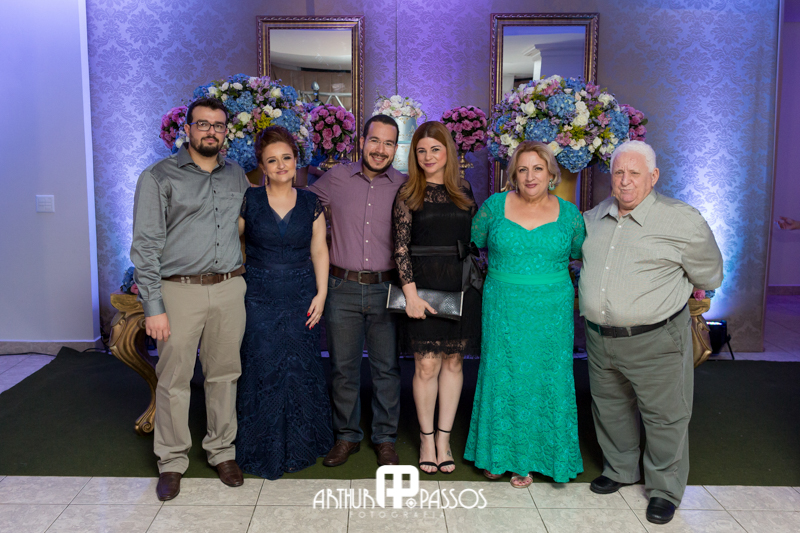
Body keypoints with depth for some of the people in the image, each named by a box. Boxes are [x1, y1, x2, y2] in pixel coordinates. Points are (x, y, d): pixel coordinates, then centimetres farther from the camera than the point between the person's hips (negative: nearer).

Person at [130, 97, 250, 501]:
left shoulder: (237, 176, 12)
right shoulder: (159, 177, -1)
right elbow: (146, 245, -5)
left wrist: (248, 283, 11)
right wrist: (153, 306, -11)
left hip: (229, 289, 4)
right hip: (180, 290, -3)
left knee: (224, 374, 10)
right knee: (174, 379, 3)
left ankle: (222, 451, 26)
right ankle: (172, 460, 19)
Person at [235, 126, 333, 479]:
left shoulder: (310, 203, 4)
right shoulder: (248, 201, -2)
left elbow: (319, 251, 7)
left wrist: (321, 294, -1)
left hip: (302, 297, 2)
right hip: (260, 298, -1)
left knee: (300, 370, 6)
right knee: (262, 371, 1)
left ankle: (299, 447, 24)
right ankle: (265, 452, 18)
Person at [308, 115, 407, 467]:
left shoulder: (405, 187, 1)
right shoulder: (336, 178, 3)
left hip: (385, 290, 0)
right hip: (343, 288, 1)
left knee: (387, 368, 8)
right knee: (343, 367, 10)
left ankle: (385, 439, 23)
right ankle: (346, 436, 26)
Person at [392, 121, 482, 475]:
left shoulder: (464, 190, 9)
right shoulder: (408, 194, 0)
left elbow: (475, 237, 14)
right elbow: (401, 247, -5)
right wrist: (411, 293, -13)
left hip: (461, 285, 3)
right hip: (423, 285, -3)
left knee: (453, 362, 7)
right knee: (427, 365, -1)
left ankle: (444, 438, 19)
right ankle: (426, 438, 17)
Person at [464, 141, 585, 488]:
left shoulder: (568, 214, 2)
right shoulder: (495, 205, 0)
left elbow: (583, 257, 14)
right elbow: (471, 243, 10)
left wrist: (577, 293, 7)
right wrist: (499, 275, 8)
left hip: (551, 313, 1)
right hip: (503, 311, 0)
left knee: (543, 380, 6)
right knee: (502, 378, 6)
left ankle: (529, 459, 22)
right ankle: (497, 453, 24)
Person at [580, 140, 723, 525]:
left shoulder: (681, 220, -12)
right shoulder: (594, 217, 4)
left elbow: (709, 277, 2)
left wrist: (668, 292, 10)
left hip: (655, 340, -5)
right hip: (599, 338, 5)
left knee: (664, 416, 7)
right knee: (610, 408, 20)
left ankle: (665, 489, 28)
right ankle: (619, 470, 42)